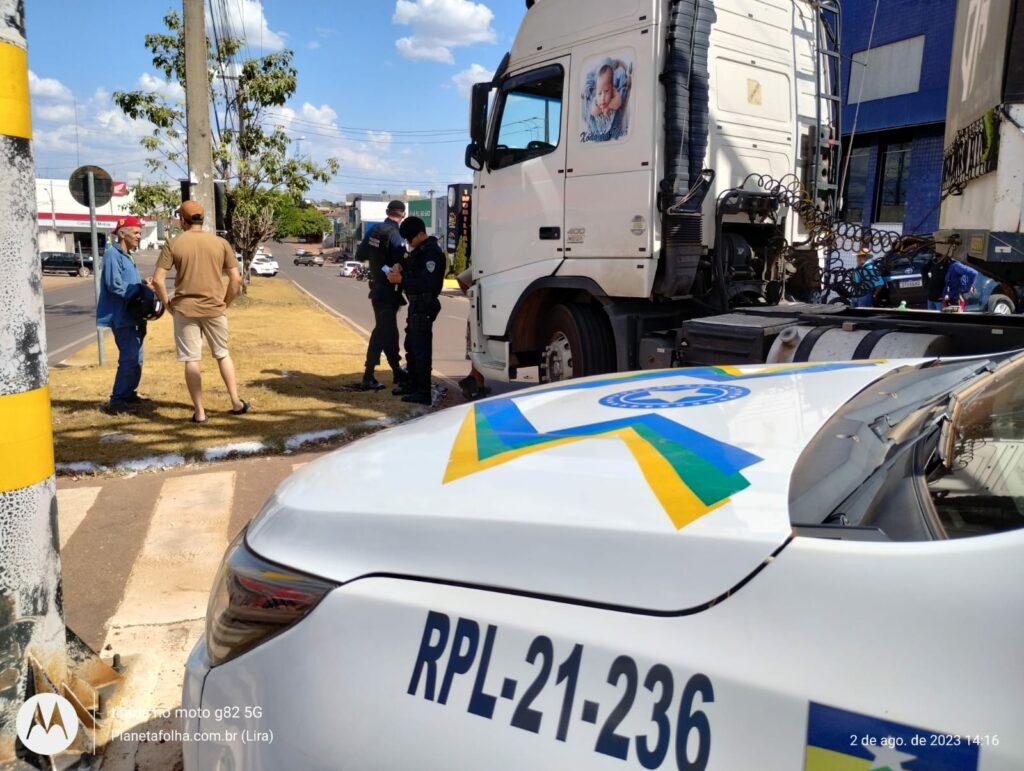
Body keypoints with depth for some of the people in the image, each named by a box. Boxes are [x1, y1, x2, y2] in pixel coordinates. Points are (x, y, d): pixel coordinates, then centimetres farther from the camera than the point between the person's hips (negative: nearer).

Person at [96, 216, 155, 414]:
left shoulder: (126, 255, 16)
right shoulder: (113, 254, -13)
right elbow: (114, 285, -21)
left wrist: (142, 283, 1)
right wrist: (141, 290, -16)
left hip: (132, 316, 10)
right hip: (121, 316, -10)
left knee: (135, 358, 16)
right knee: (129, 359, -11)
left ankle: (129, 394, 27)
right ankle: (116, 401, -6)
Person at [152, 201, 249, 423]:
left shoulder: (173, 244, -4)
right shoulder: (221, 243, 0)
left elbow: (158, 280, -8)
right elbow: (236, 279, -1)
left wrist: (168, 304, 5)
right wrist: (225, 303, 10)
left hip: (185, 309, -1)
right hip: (215, 309, 2)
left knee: (191, 360, 6)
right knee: (222, 354, 18)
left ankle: (199, 411, 8)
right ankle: (236, 403, 18)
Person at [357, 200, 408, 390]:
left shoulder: (374, 230, 5)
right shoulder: (394, 234, -18)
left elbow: (360, 256, 12)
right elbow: (402, 265, -25)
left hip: (377, 287, 8)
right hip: (388, 290, -8)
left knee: (389, 330, 16)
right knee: (382, 331, -5)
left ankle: (397, 372, 27)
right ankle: (368, 378, -5)